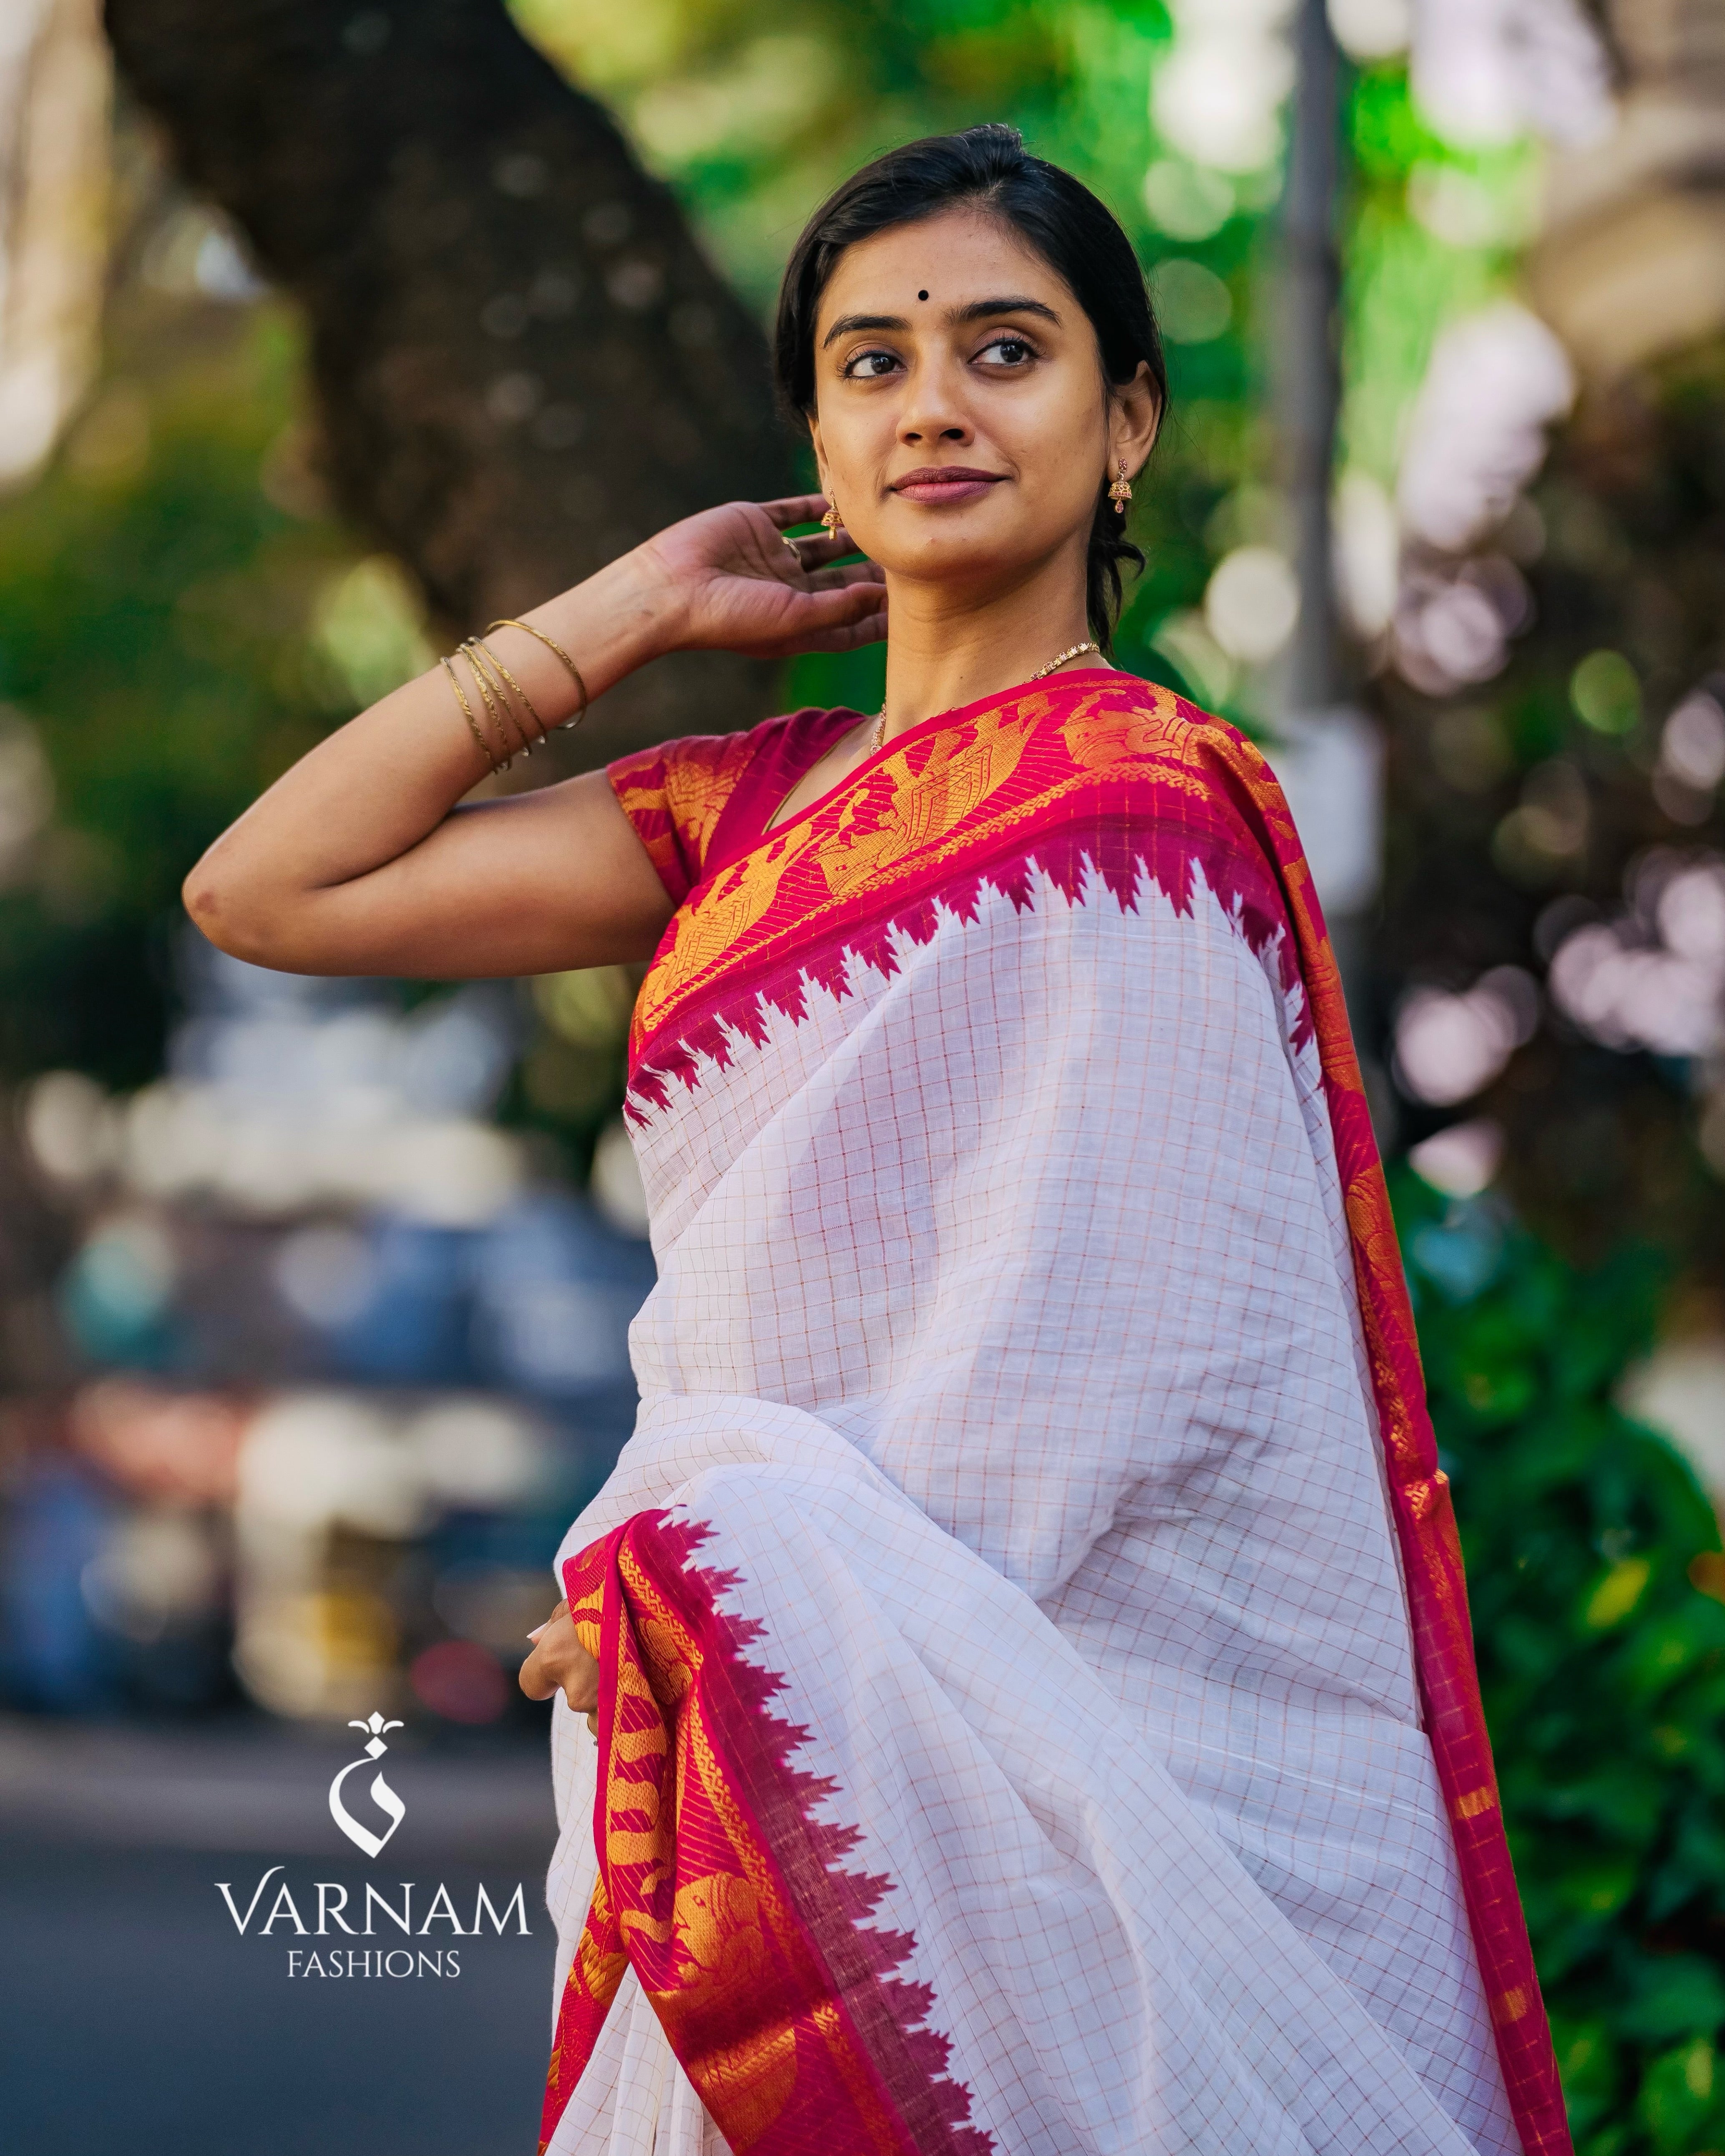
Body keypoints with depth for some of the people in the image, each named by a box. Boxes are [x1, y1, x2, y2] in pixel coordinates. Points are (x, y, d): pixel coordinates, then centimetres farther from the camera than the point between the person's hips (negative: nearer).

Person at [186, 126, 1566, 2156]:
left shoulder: (1131, 802, -10)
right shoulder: (753, 806, 13)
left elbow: (1079, 1375, -16)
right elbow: (269, 888, 10)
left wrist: (689, 1598, -11)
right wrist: (640, 604, 10)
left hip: (1015, 1735, -7)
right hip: (768, 1688, 7)